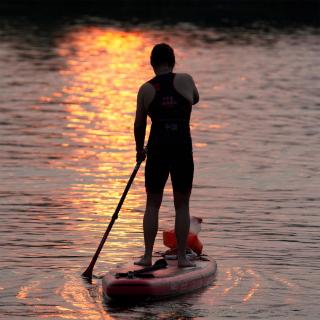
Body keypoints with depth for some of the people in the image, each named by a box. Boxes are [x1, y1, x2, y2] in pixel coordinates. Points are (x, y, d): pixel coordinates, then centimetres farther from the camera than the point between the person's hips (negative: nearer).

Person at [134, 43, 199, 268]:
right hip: (183, 150, 0)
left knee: (153, 204, 13)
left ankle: (147, 256, 9)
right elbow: (195, 99, 21)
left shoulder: (146, 89, 0)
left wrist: (140, 150, 22)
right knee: (182, 205, 10)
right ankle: (182, 257, 8)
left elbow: (139, 125, 7)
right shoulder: (186, 80, -1)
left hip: (158, 150, 0)